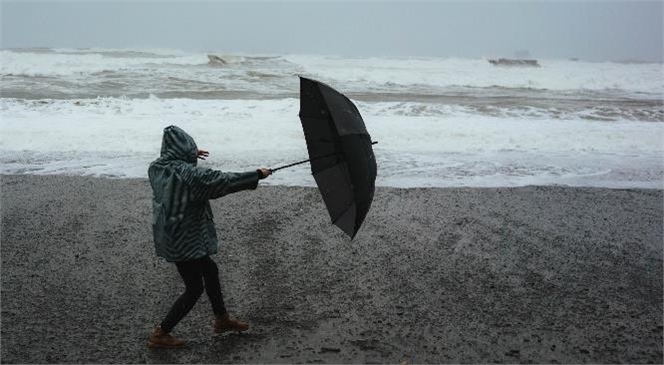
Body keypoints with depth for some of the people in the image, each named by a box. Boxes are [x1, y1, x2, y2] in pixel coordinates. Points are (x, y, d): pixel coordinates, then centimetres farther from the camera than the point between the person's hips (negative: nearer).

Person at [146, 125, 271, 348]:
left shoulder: (156, 168, -1)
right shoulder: (190, 174, -25)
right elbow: (225, 181, -20)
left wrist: (190, 157, 31)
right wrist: (257, 175, -10)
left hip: (168, 236, 9)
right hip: (184, 240, -9)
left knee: (210, 271, 23)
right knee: (194, 288, 6)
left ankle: (222, 319, 39)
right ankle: (160, 335, 13)